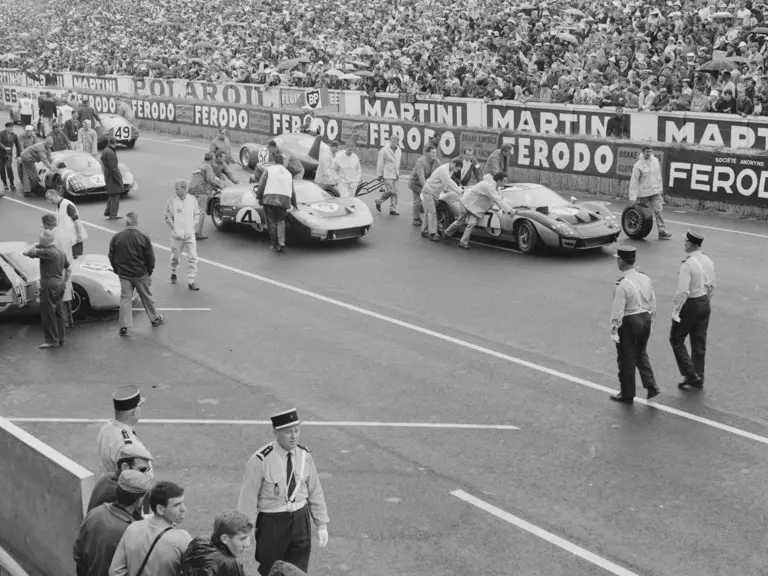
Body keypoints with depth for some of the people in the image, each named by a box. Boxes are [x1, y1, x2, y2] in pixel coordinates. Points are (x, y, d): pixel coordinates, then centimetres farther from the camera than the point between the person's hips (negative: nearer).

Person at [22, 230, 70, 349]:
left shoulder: (45, 252, -17)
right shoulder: (61, 253, 10)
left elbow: (26, 253, -19)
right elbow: (69, 270, 18)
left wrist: (35, 246, -2)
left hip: (49, 286, -8)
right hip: (60, 285, 8)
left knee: (48, 314, -1)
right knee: (59, 312, 15)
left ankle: (52, 340, 2)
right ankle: (61, 338, 21)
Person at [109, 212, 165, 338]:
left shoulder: (116, 238, -6)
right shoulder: (144, 238, -13)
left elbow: (112, 256, 2)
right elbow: (150, 258, -9)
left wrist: (117, 270, 14)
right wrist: (149, 271, 6)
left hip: (124, 274, 1)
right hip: (141, 274, -1)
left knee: (125, 299, 5)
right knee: (146, 297, 15)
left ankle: (125, 326, -1)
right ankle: (154, 318, 33)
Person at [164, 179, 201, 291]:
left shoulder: (192, 200, -1)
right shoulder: (171, 201, -6)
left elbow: (197, 214, 12)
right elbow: (168, 217, -2)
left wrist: (194, 224, 0)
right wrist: (174, 228, -10)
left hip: (190, 234, 1)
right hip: (177, 234, -1)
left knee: (193, 257, -7)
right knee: (175, 257, 13)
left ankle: (191, 281, -4)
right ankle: (173, 274, 41)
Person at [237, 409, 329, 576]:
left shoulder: (304, 456, -2)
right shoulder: (260, 461, -17)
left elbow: (315, 492, 6)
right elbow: (248, 499, -12)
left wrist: (322, 524, 7)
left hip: (300, 521, 4)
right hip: (272, 523, -4)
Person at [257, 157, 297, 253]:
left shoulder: (269, 169, 10)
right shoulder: (288, 173, 22)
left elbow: (261, 184, 0)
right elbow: (293, 191, 25)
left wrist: (259, 197, 7)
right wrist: (294, 204, 35)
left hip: (269, 198, -3)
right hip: (284, 199, 3)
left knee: (271, 222, 5)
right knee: (280, 221, 10)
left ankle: (274, 245, 8)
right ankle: (281, 243, -10)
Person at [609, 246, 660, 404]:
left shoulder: (622, 284, -21)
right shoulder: (645, 278, 0)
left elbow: (618, 310, -19)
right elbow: (653, 302, 9)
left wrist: (614, 329, -11)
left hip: (628, 323, -7)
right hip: (645, 319, 7)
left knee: (626, 359, 9)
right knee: (641, 353, 25)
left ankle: (627, 395, 21)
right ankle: (651, 386, 18)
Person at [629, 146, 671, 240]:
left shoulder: (655, 161, 3)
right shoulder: (638, 165, -12)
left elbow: (659, 176, 14)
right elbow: (634, 182, -13)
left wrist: (660, 188, 14)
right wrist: (633, 198, -16)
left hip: (655, 191, 3)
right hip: (643, 193, -3)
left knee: (658, 211, -6)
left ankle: (662, 231, -8)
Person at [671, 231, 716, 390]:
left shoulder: (687, 264, -23)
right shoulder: (708, 260, 1)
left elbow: (683, 291, -24)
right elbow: (711, 285, 11)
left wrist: (675, 311, -16)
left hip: (690, 305, -8)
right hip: (705, 304, 8)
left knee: (676, 339, 9)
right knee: (699, 342, 15)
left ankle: (690, 374, 4)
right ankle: (698, 378, 23)